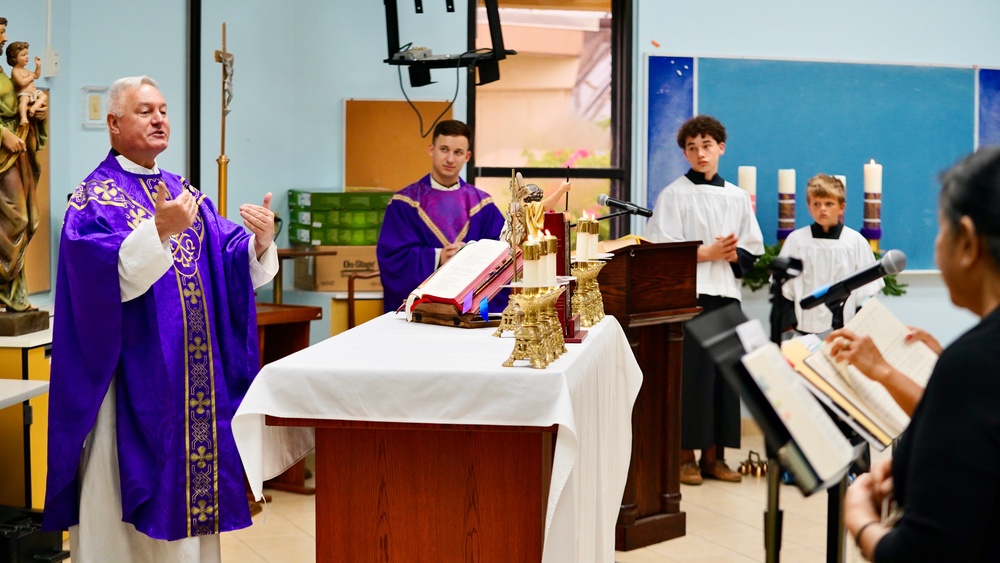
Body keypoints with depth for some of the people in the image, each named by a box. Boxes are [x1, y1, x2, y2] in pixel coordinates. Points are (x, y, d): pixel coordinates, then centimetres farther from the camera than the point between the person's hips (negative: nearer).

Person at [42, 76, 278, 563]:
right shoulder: (95, 198, -5)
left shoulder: (186, 194, 14)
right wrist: (159, 229, -35)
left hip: (196, 375, 6)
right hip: (133, 377, -6)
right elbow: (107, 273, -23)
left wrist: (261, 241, -15)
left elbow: (233, 264, 5)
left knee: (192, 471, 11)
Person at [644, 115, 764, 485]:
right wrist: (707, 252, -11)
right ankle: (685, 457, 2)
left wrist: (731, 254, -7)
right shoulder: (674, 195, 1)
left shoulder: (737, 198, 13)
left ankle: (714, 456, 12)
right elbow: (661, 250, -6)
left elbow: (753, 250, 13)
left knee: (724, 374, 4)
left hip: (726, 294, 4)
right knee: (690, 374, -6)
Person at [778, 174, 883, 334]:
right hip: (806, 327, 0)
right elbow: (784, 287, 5)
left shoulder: (856, 241, 2)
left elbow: (866, 290, 5)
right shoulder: (796, 239, 2)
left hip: (845, 326, 0)